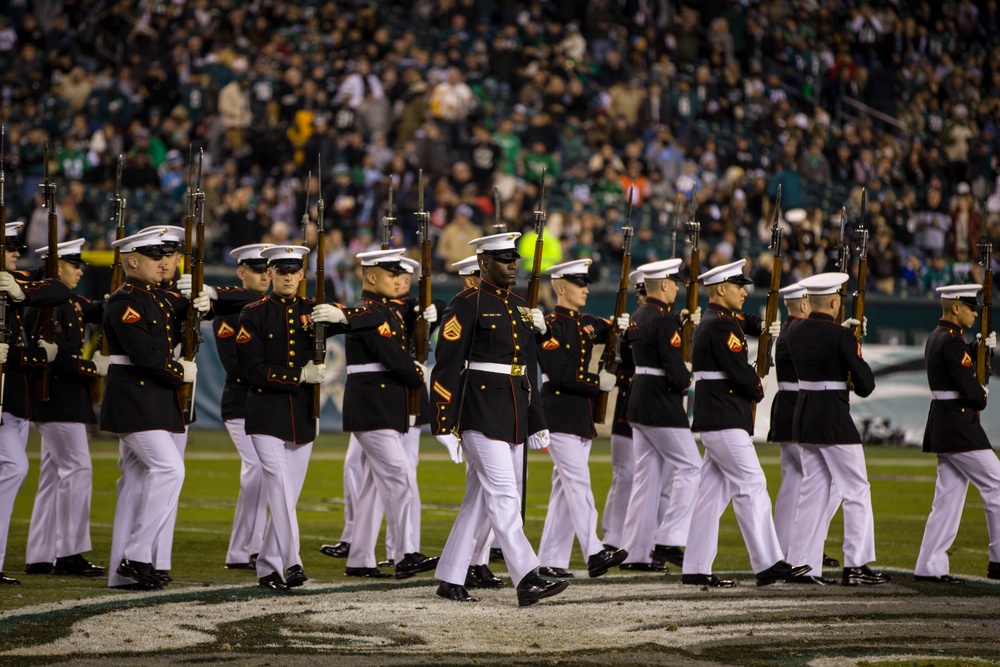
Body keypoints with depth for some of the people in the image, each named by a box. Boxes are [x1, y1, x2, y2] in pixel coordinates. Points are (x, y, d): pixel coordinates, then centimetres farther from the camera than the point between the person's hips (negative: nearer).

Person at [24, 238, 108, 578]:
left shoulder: (72, 303, 15)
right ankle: (69, 553, -9)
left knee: (55, 474, 10)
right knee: (77, 469, -10)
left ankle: (40, 556, 12)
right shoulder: (47, 304, -14)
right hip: (58, 399, -10)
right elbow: (56, 357, -20)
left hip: (66, 400, 10)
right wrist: (95, 368, -17)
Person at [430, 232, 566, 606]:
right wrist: (445, 424, -15)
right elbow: (447, 367, -11)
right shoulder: (467, 306, -8)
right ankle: (527, 580, -16)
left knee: (481, 498, 9)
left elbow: (529, 368, 22)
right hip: (481, 414, -8)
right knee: (504, 495, -12)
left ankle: (450, 579, 15)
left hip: (514, 415, 8)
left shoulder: (521, 308, 16)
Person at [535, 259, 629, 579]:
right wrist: (598, 382, -15)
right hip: (560, 416, -9)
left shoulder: (586, 323, 15)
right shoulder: (551, 325, -10)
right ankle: (594, 553, -23)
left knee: (565, 488, 8)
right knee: (578, 482, -15)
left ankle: (551, 561, 10)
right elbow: (559, 374, -18)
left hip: (581, 417, 9)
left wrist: (622, 325, -1)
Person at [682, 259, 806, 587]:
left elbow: (745, 322, 37)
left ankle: (696, 569, 9)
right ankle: (768, 564, -11)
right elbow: (740, 371, -20)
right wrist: (758, 389, 0)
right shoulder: (720, 326, -15)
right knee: (752, 485, -10)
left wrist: (765, 327, 15)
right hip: (724, 420, -10)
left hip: (715, 419, 10)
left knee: (713, 491, 9)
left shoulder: (714, 322, 17)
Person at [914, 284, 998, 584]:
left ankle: (929, 567, 8)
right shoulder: (951, 341, -17)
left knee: (948, 497, 10)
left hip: (942, 426, 10)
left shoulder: (936, 338, 14)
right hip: (960, 426, -10)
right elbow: (969, 387, -20)